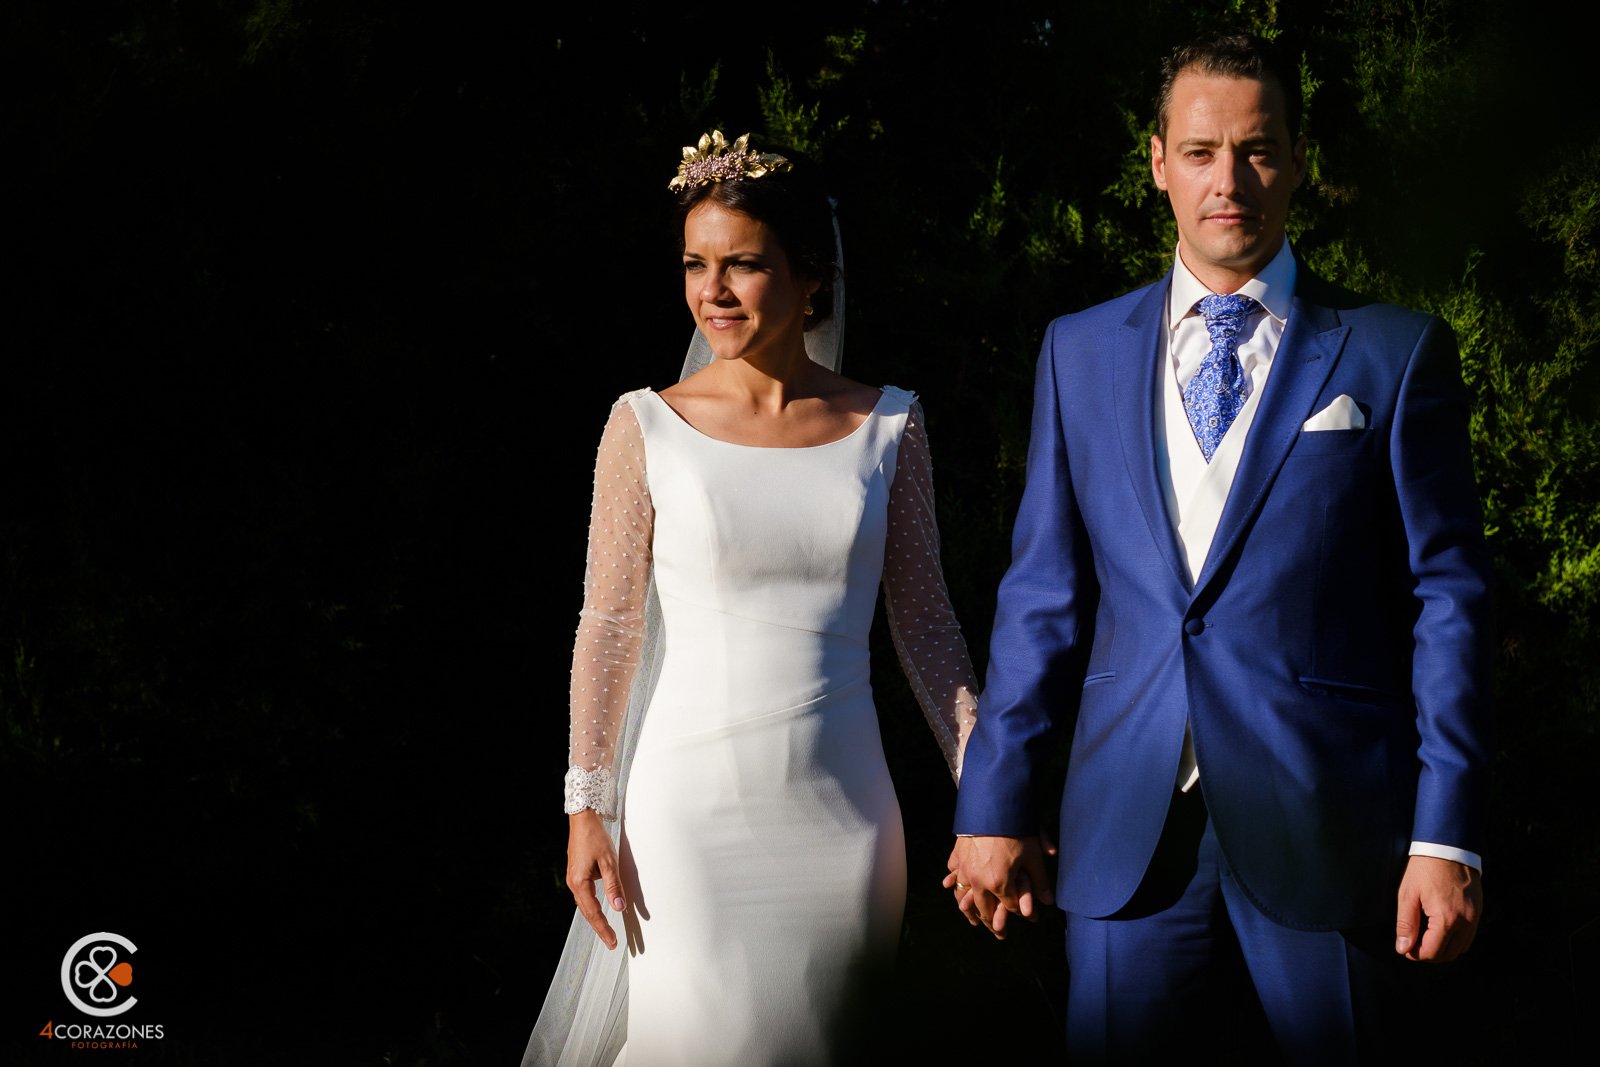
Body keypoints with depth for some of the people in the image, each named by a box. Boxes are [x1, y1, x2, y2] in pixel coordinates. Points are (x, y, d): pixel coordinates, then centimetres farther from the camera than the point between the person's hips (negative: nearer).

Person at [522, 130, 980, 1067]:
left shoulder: (888, 427, 3)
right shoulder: (648, 427, -2)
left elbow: (926, 622, 5)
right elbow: (609, 626, -1)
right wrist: (588, 808, -4)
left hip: (843, 805, 2)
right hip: (693, 803, -2)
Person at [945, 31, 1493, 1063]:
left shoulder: (1396, 352, 2)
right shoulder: (1081, 351, 10)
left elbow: (1448, 596, 0)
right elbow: (1043, 589, 10)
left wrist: (1448, 836, -7)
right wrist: (996, 805, 5)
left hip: (1330, 832, -2)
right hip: (1127, 834, 2)